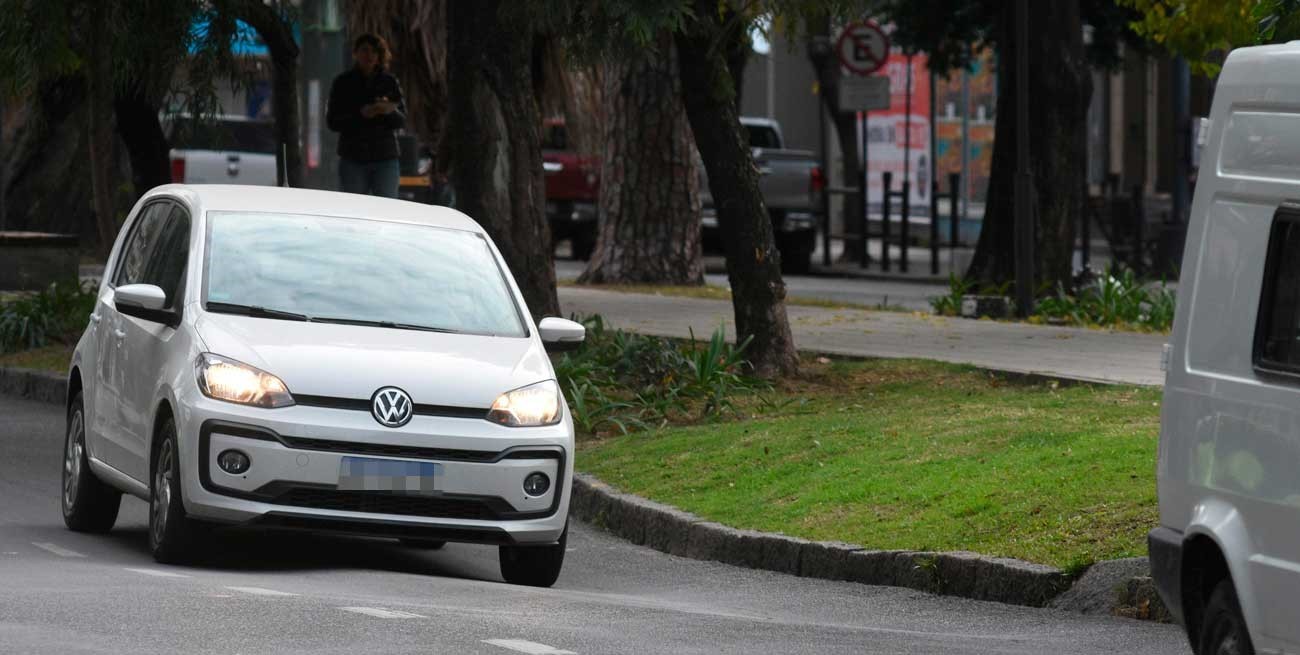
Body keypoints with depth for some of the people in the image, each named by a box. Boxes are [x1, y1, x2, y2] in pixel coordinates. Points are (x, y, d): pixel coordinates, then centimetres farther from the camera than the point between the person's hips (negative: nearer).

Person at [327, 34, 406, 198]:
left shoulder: (390, 83, 8)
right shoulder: (343, 83, 3)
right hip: (353, 158, -1)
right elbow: (332, 121, -2)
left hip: (385, 158, 1)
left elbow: (401, 121, 4)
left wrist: (390, 112, -20)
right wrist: (360, 114, -18)